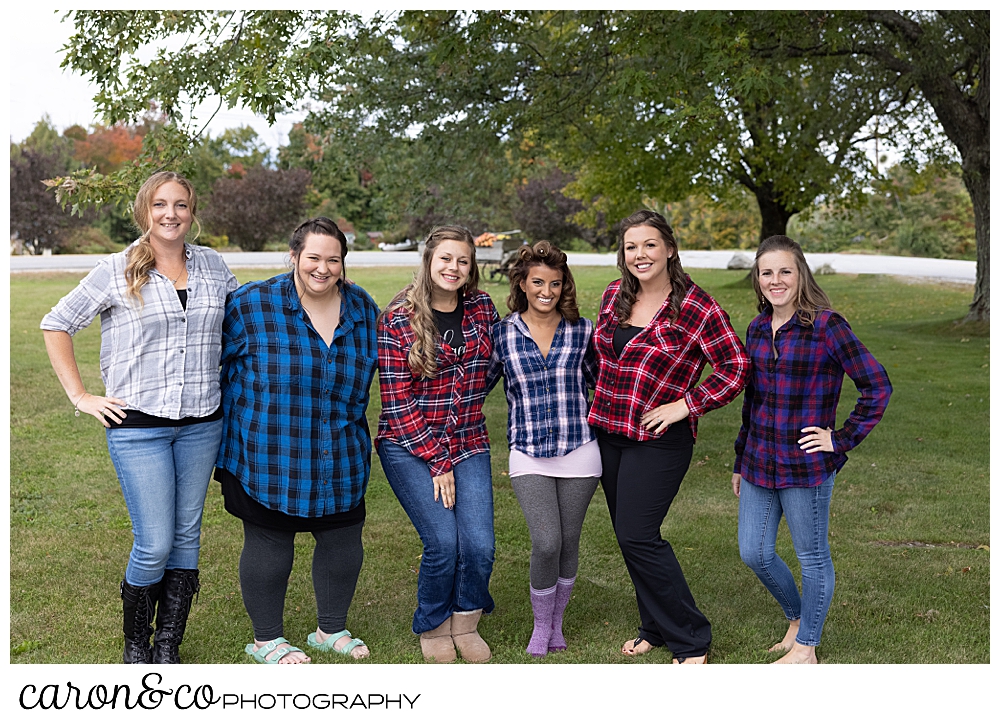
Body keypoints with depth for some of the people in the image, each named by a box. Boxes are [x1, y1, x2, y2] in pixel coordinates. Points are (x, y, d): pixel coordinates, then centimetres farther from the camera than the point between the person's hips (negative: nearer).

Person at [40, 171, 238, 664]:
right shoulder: (117, 271, -4)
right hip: (138, 425, -4)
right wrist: (80, 396, -4)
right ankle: (135, 646, 19)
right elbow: (56, 326, 1)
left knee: (187, 536, 9)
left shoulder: (213, 267, 6)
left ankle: (168, 648, 22)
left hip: (201, 424, 4)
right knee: (154, 545, -6)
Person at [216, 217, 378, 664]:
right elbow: (216, 363, -1)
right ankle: (266, 639, 26)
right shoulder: (250, 305, -11)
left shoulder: (362, 309, 3)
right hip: (268, 457, -4)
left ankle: (331, 629, 34)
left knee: (342, 540, 13)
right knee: (269, 544, 8)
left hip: (342, 460, 5)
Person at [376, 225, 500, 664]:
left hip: (468, 443, 4)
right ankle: (433, 628, 15)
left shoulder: (482, 309, 5)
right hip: (409, 446, -3)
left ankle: (466, 623, 20)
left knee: (479, 544, -8)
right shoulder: (398, 320, -7)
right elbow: (397, 402, -9)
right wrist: (437, 460, -12)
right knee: (443, 542, -13)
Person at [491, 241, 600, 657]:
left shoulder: (582, 330, 3)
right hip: (528, 455, -1)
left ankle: (557, 621, 31)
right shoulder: (502, 333, 1)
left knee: (568, 543, 8)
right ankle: (541, 625, 13)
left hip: (579, 452, 1)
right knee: (546, 542, -12)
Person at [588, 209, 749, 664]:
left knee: (637, 536, -11)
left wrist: (686, 405, -15)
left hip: (659, 438, -7)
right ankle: (656, 629, 29)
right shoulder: (614, 296, 7)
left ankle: (691, 642, 5)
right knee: (627, 535, 12)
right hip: (607, 433, 7)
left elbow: (735, 367, -12)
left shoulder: (694, 307, -12)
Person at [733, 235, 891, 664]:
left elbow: (877, 386, -11)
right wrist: (741, 460, 19)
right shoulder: (758, 328, 8)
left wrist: (843, 439, -10)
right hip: (760, 461, 7)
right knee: (753, 553, 12)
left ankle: (805, 648, 25)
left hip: (806, 464, -6)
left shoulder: (826, 326, -12)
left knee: (811, 556, 9)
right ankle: (797, 618, 37)